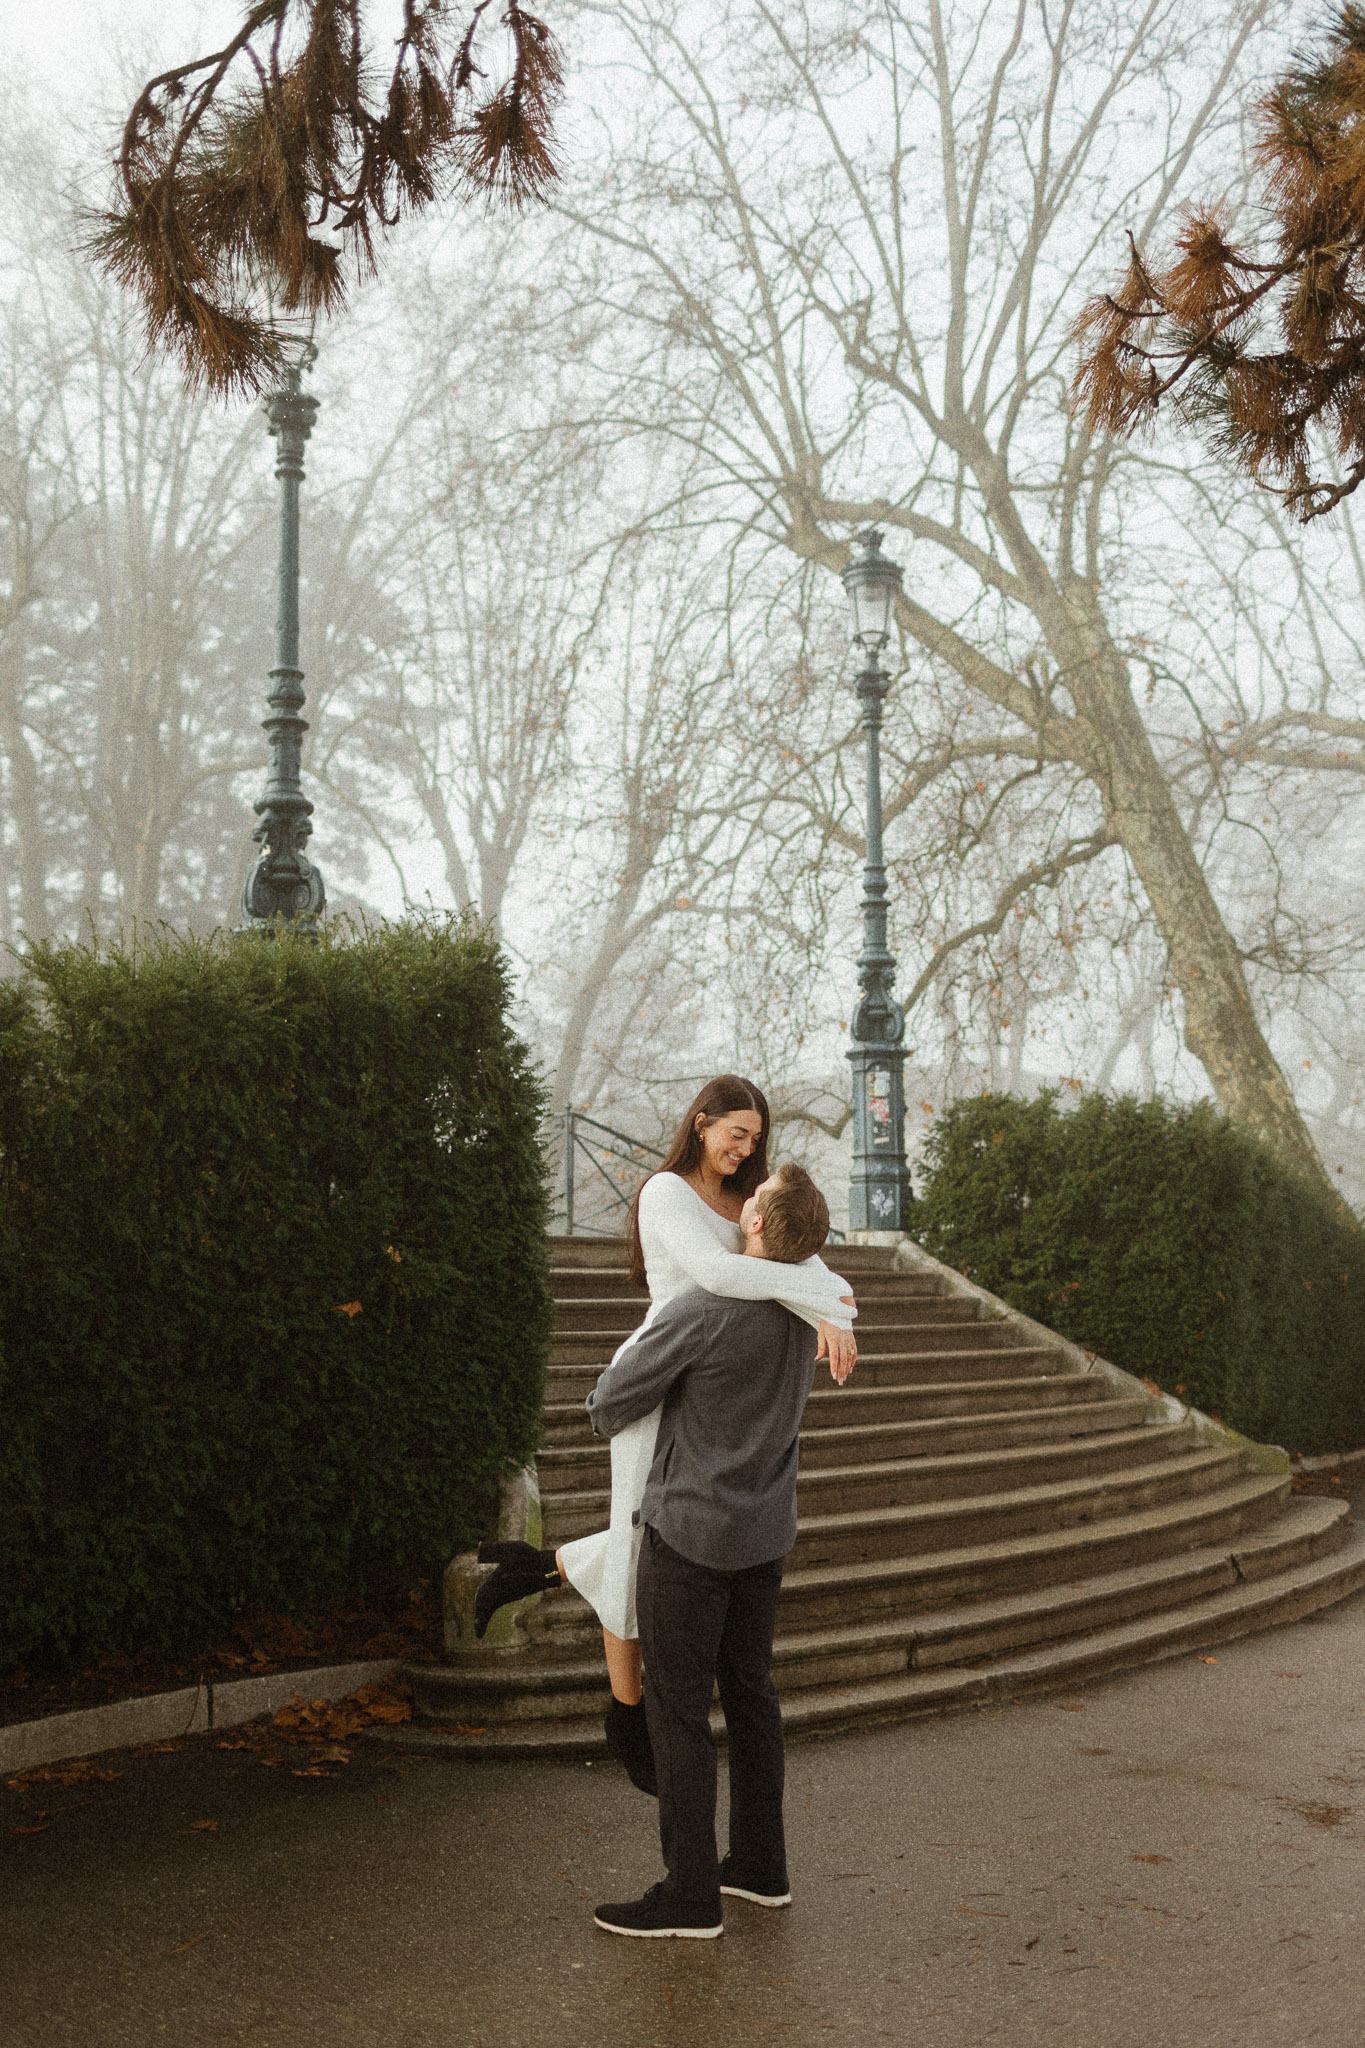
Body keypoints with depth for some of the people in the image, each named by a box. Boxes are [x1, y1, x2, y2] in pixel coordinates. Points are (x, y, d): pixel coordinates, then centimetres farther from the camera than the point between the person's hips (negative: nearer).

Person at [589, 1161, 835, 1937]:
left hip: (692, 1529, -8)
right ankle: (759, 1862, 27)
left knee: (677, 1704, 1)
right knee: (749, 1687, 17)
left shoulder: (703, 1312, -26)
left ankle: (690, 1894, 8)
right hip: (765, 1526, 8)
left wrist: (612, 1424, 11)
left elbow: (616, 1398, -14)